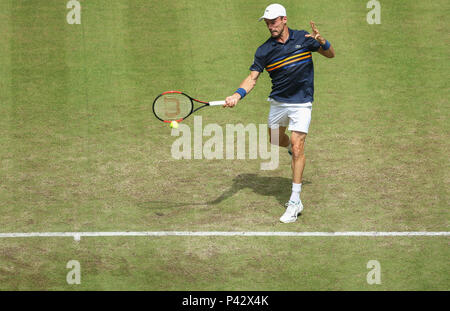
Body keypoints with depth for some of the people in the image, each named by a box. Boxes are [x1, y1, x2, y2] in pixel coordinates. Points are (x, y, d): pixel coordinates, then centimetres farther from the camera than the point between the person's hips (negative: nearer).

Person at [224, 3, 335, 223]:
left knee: (297, 147, -12)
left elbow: (330, 55, 7)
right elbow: (252, 77, -10)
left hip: (301, 102, -3)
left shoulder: (303, 38, -5)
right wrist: (237, 95, -28)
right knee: (275, 140, 19)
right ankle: (292, 148, 57)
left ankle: (295, 201, -11)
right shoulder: (264, 51, -5)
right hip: (278, 102, 3)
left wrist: (322, 42, -16)